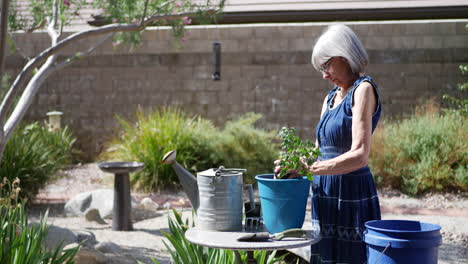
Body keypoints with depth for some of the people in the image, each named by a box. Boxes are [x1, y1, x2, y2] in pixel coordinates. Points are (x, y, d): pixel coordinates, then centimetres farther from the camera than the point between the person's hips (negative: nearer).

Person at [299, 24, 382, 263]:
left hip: (351, 195, -8)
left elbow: (359, 155, -19)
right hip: (326, 196, 8)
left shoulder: (363, 90, -8)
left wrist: (311, 169, -25)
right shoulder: (331, 98, 16)